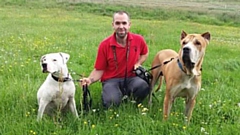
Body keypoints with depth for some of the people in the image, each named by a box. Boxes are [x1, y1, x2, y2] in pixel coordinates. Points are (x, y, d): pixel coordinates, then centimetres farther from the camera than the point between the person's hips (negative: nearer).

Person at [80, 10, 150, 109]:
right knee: (111, 102, -34)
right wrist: (90, 80, -24)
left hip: (130, 78, 2)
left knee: (144, 87, -33)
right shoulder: (104, 45, -10)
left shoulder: (138, 40, -2)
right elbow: (99, 70, -4)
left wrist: (138, 63, 2)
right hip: (111, 80, -2)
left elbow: (145, 53, 22)